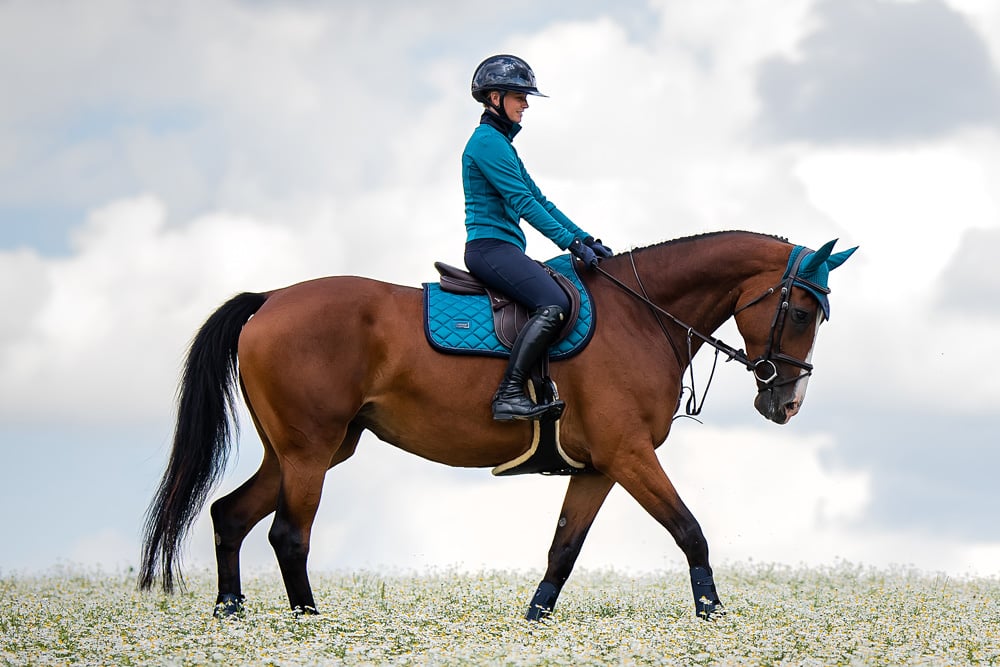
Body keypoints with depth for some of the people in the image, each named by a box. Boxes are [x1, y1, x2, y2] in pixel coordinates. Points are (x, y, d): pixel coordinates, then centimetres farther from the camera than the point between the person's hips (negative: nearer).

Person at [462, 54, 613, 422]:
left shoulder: (501, 143, 23)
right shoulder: (487, 140, -9)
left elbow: (539, 200, 22)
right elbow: (522, 202, -16)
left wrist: (585, 238, 13)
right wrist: (571, 243, -17)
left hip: (503, 249, 11)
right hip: (490, 244, -11)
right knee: (554, 304, -27)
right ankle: (509, 394, -33)